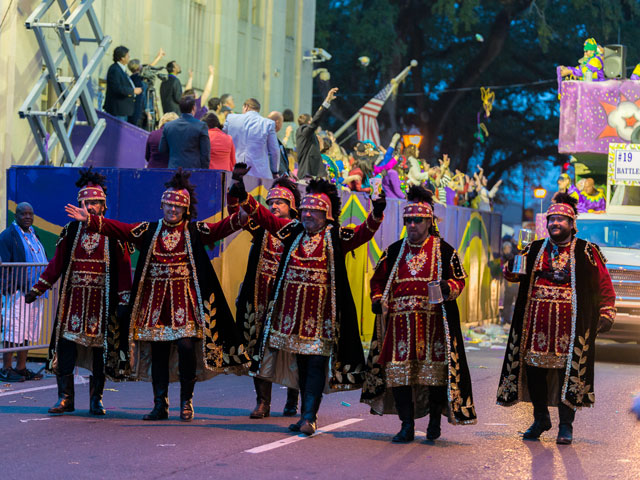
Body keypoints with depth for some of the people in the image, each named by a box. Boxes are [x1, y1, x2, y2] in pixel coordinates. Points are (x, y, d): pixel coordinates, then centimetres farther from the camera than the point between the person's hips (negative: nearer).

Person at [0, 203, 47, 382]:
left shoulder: (32, 234, 19)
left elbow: (42, 260, 24)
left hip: (34, 291, 8)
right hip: (18, 290, -8)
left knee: (27, 331, 9)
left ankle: (21, 368, 14)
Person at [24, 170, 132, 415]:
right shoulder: (71, 232, 9)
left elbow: (124, 269, 0)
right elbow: (56, 265, 11)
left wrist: (123, 301, -7)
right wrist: (36, 290, 8)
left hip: (102, 300, -2)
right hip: (73, 299, 2)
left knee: (100, 348, 2)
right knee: (65, 343, -6)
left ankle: (96, 399, 11)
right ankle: (65, 398, 1)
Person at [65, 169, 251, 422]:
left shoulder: (194, 231, 4)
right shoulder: (149, 231, 9)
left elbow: (219, 229, -11)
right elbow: (117, 229, 2)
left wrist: (239, 219, -30)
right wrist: (89, 220, -9)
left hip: (185, 299, -2)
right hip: (155, 299, 2)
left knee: (186, 345, -11)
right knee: (158, 351, 3)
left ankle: (186, 402, 4)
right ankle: (160, 405, 10)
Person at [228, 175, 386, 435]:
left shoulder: (336, 237, 1)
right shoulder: (293, 231, 10)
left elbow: (364, 232, -12)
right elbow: (265, 217, 5)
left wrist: (376, 215, -31)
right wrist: (244, 198, -7)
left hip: (321, 309, -4)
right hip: (292, 306, 4)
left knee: (316, 362, -7)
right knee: (300, 362, 10)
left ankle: (309, 417, -6)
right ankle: (306, 415, 18)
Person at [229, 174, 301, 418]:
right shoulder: (262, 227, 9)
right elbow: (237, 210, 2)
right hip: (261, 300, 3)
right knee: (259, 348, 1)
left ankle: (292, 402, 14)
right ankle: (262, 402, 6)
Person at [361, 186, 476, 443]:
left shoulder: (444, 251, 6)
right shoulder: (394, 251, 14)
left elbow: (459, 279, 6)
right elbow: (379, 280, 20)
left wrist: (447, 286, -16)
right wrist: (378, 301, 2)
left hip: (434, 322, -2)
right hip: (400, 321, 2)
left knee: (436, 371, -1)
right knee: (399, 373, -4)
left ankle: (434, 420, 18)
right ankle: (407, 425, 3)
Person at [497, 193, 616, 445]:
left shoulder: (587, 251, 6)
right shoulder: (535, 250, 14)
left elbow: (604, 284, 7)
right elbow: (514, 274, 10)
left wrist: (607, 313, -1)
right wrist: (511, 266, -12)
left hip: (570, 319, -3)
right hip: (537, 318, 3)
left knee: (568, 368, -6)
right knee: (534, 366, 2)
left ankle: (566, 425, 2)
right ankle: (541, 419, 19)